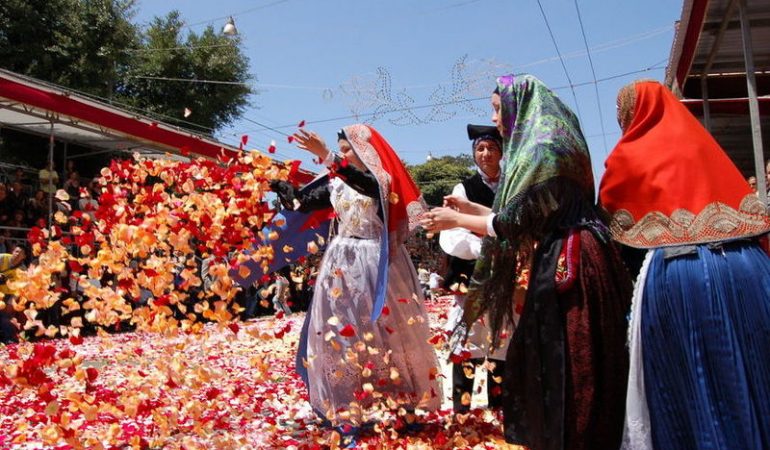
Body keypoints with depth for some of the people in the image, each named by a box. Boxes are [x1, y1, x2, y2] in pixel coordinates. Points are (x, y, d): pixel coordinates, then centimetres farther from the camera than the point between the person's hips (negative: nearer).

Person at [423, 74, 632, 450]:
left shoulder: (546, 149, -15)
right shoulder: (541, 146, 15)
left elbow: (518, 221, -16)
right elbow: (527, 216, 16)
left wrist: (457, 221, -5)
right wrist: (470, 208, 17)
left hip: (565, 267, -10)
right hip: (557, 265, 10)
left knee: (565, 370, -1)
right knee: (553, 366, 16)